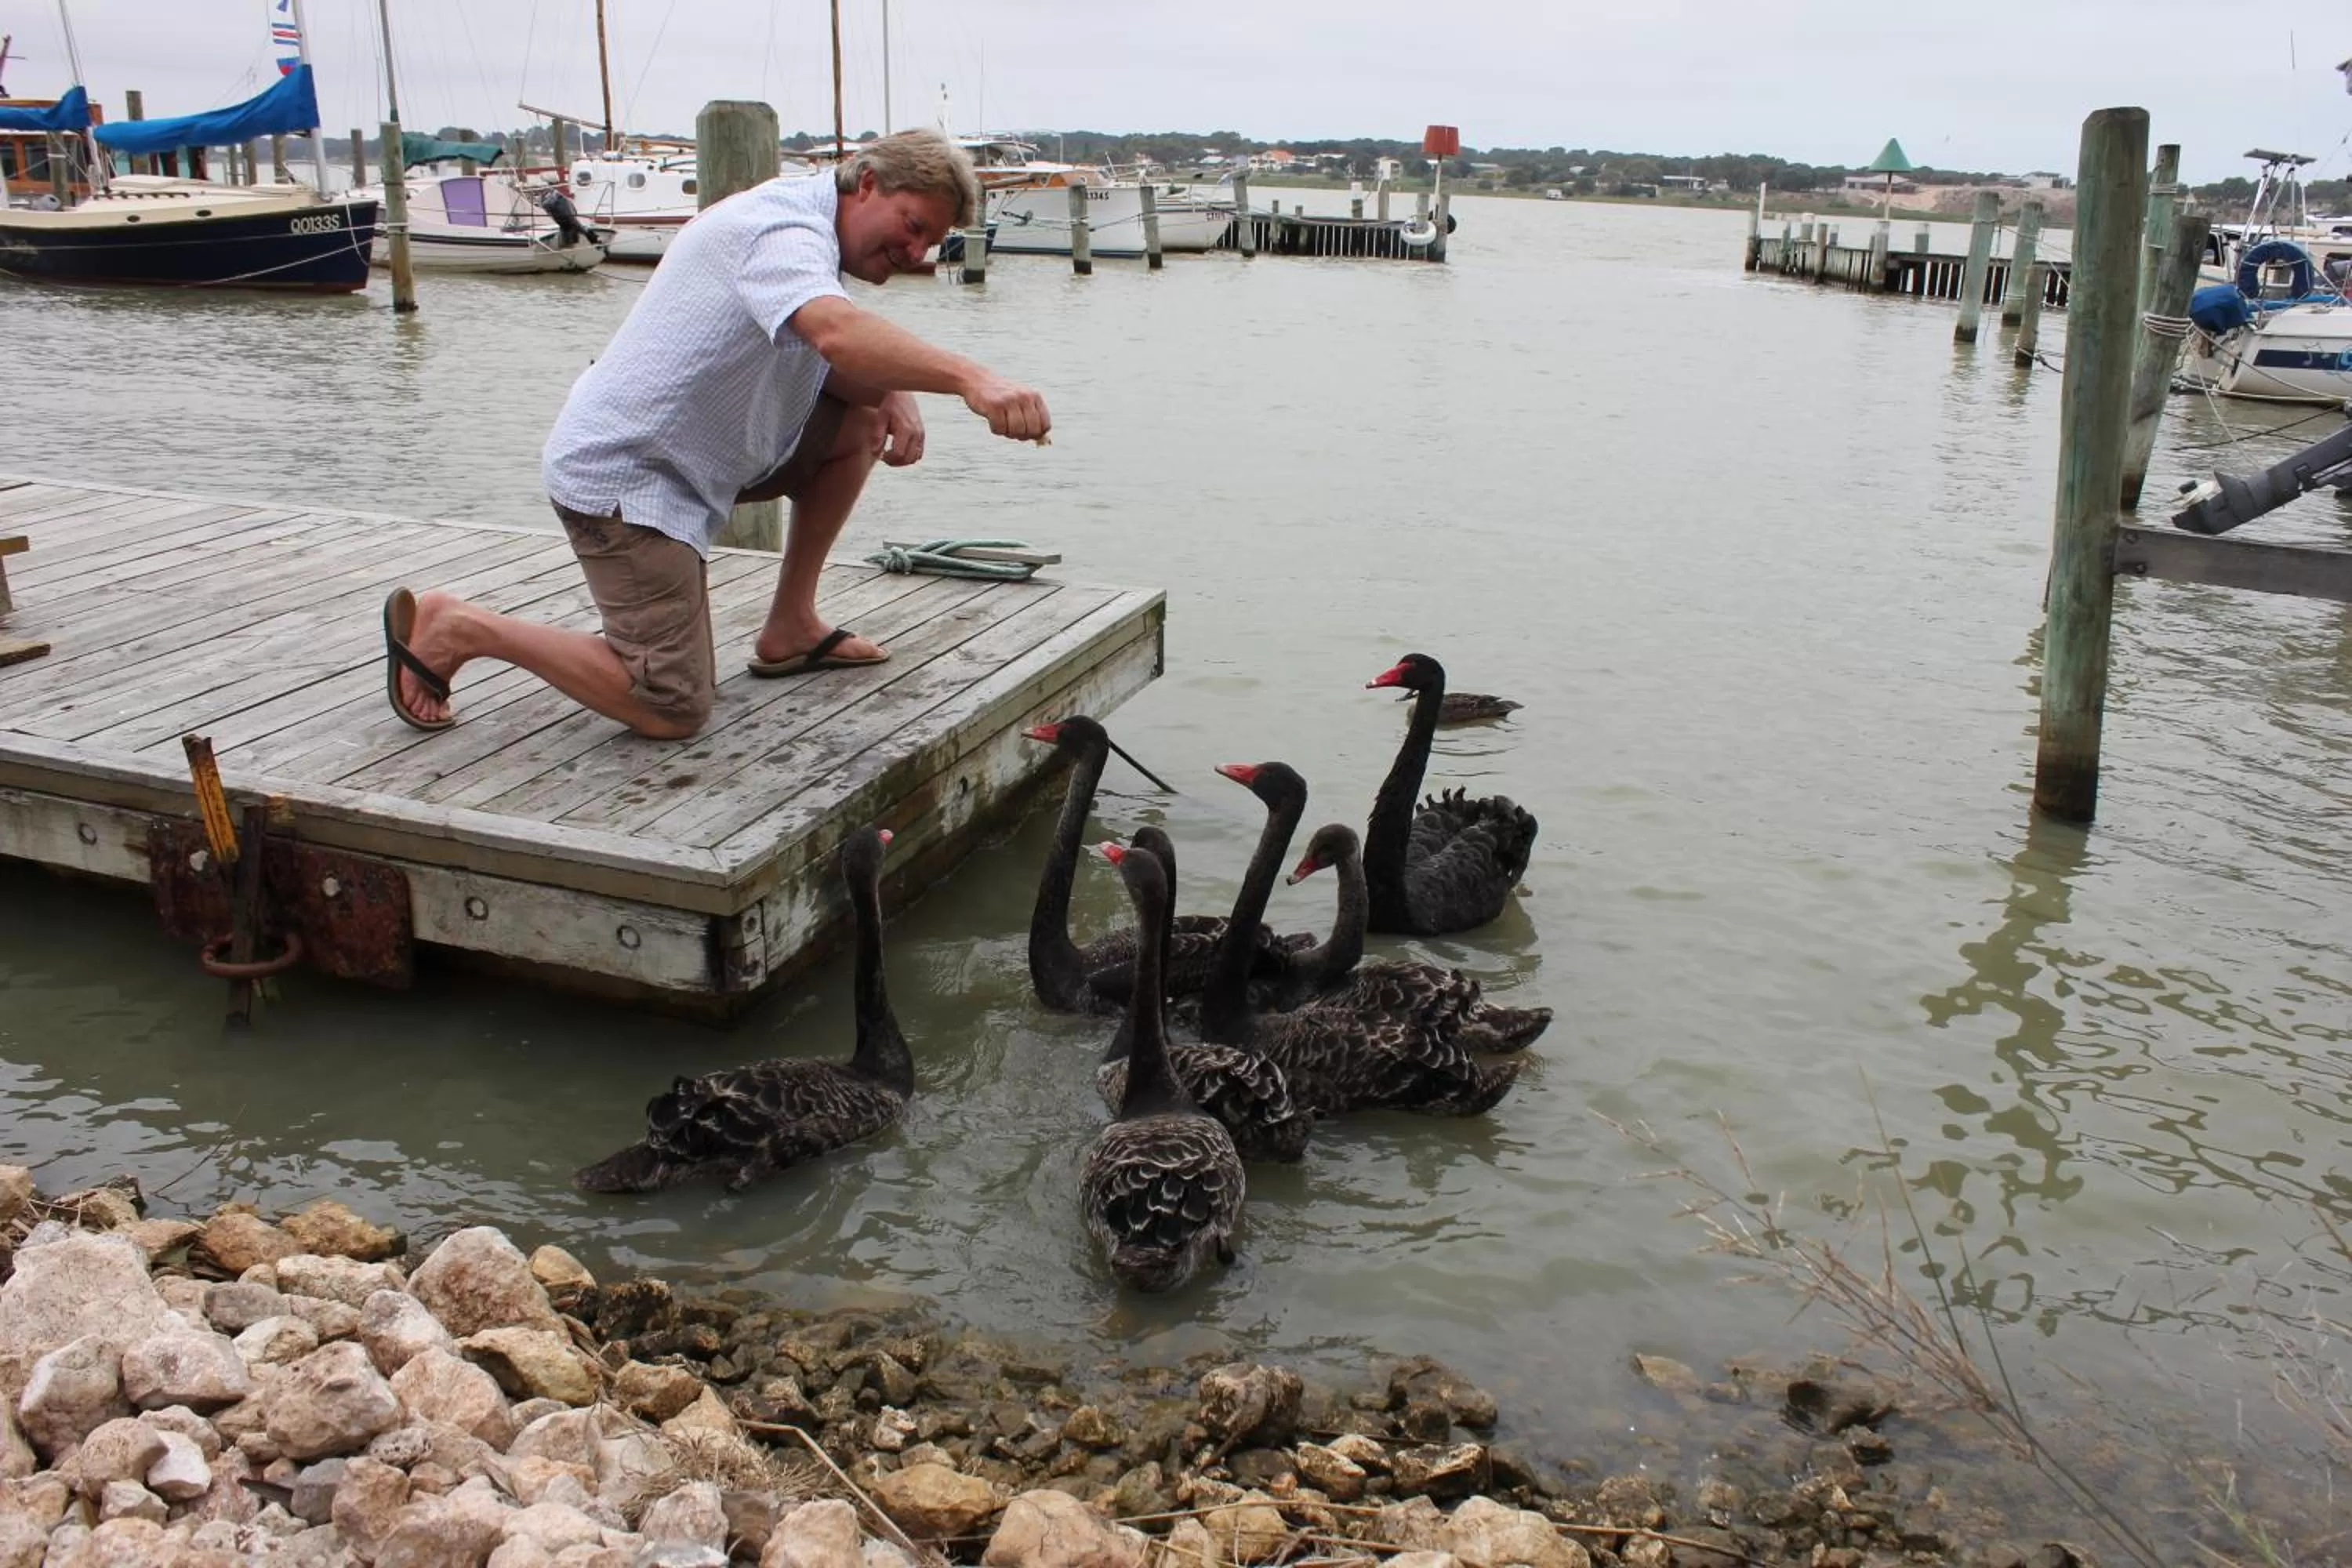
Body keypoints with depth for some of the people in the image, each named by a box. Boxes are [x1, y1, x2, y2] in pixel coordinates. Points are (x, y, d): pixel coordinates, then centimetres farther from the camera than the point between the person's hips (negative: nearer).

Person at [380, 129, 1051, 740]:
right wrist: (966, 377, -52)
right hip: (622, 477, -10)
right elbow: (837, 334, -41)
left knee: (863, 420, 6)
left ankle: (789, 628, 11)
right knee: (674, 710, -12)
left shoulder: (811, 235, 12)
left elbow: (841, 367, 10)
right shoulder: (784, 227, -20)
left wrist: (896, 398, -12)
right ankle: (460, 628, 3)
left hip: (692, 451, 10)